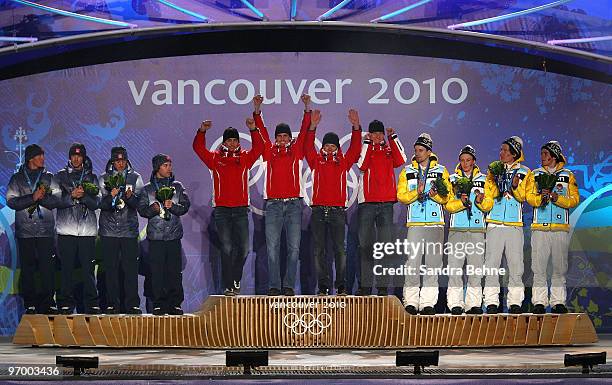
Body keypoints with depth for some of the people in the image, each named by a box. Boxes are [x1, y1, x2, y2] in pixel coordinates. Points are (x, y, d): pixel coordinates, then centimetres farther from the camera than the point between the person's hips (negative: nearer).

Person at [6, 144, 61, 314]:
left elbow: (57, 201, 1)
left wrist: (42, 197, -15)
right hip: (25, 231, 0)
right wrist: (33, 197, -14)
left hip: (46, 230, 0)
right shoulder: (17, 178, 8)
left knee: (48, 268, -5)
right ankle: (30, 304, 7)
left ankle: (48, 303, 0)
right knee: (27, 268, 1)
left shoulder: (49, 177, 11)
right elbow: (11, 201, -4)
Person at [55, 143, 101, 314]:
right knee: (67, 268, 0)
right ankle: (66, 303, 6)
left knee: (88, 268, -2)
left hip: (87, 229, 0)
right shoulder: (61, 176, 10)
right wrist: (72, 196, -15)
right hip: (66, 228, 0)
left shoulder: (91, 178, 13)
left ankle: (92, 303, 2)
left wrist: (84, 196, -14)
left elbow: (96, 203, 3)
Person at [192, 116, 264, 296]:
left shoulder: (245, 157, 10)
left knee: (243, 248, 0)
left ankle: (236, 280, 20)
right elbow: (198, 148, 0)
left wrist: (253, 130, -14)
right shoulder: (215, 158, 7)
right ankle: (228, 286, 0)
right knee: (226, 248, -3)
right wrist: (202, 131, -15)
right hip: (222, 209, -1)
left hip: (241, 209, 1)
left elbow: (258, 147, 0)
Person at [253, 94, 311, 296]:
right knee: (272, 247, -2)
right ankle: (274, 286, 1)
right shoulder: (270, 151, 10)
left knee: (293, 247, 0)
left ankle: (289, 285, 5)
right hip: (273, 204, 0)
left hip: (294, 203, 0)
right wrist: (257, 110, -6)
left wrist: (307, 109, -8)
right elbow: (261, 130, 4)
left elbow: (304, 130, 3)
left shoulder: (296, 150, 9)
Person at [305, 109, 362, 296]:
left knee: (340, 249, -2)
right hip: (318, 210, 1)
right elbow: (308, 148, -3)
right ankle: (323, 286, 5)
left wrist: (356, 127, -10)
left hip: (338, 211, -1)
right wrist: (312, 127, -14)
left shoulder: (343, 162, 10)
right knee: (319, 250, 1)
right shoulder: (317, 161, 10)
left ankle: (341, 286, 2)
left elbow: (355, 149, 1)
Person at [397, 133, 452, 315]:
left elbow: (446, 197, 5)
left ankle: (428, 303, 4)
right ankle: (410, 302, -4)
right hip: (415, 223, -1)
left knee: (433, 263, 1)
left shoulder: (441, 171, 11)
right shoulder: (407, 172, 11)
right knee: (413, 262, -8)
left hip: (436, 223, 1)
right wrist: (417, 192, -13)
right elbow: (401, 196, 3)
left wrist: (435, 195, -14)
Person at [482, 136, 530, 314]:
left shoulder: (524, 172, 8)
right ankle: (491, 302, -1)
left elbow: (523, 196, -2)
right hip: (495, 224, 1)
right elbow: (488, 195, 4)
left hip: (515, 225, -1)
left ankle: (515, 302, 4)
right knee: (492, 263, -3)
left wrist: (516, 187, -21)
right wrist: (493, 180, -13)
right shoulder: (493, 170, 13)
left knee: (516, 264, -1)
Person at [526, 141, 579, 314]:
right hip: (540, 227, 0)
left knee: (560, 267, 3)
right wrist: (541, 197, -19)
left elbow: (574, 200, 2)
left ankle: (558, 301, 9)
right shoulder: (535, 175, 14)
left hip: (561, 227, 0)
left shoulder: (568, 176, 11)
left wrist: (557, 198, -14)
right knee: (539, 267, -3)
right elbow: (529, 197, 2)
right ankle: (539, 302, 0)